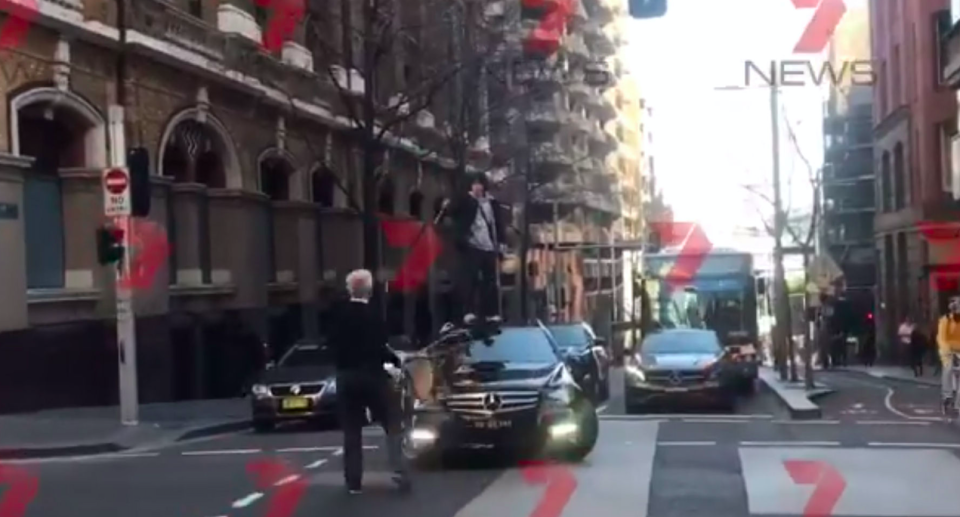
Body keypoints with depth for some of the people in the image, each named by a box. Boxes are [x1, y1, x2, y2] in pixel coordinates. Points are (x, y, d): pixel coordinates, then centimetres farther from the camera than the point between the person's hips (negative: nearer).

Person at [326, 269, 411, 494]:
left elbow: (333, 344, 7)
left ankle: (353, 480, 9)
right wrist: (396, 360, 0)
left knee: (351, 431, 10)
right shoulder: (373, 314, -15)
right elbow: (379, 348, -16)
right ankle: (400, 473, -7)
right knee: (392, 426, 5)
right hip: (372, 375, -4)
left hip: (346, 376, 4)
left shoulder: (337, 313, 0)